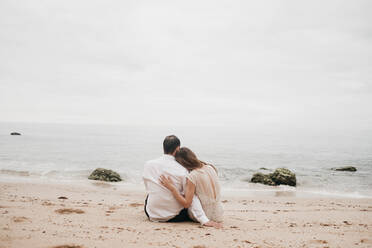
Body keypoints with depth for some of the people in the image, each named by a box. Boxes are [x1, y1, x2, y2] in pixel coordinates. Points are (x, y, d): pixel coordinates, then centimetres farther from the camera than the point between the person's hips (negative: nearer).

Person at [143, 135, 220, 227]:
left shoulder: (148, 164, -7)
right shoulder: (181, 170, -17)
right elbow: (191, 197, -20)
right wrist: (204, 220, -18)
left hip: (152, 215, 2)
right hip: (173, 217, -2)